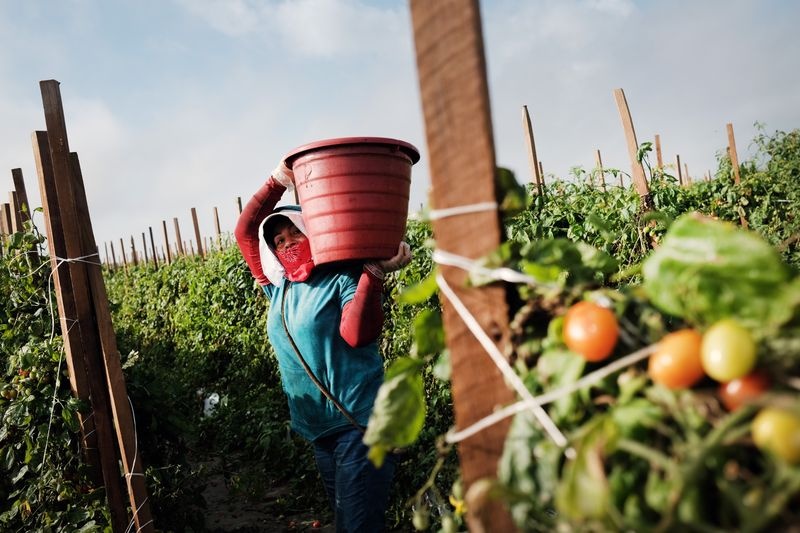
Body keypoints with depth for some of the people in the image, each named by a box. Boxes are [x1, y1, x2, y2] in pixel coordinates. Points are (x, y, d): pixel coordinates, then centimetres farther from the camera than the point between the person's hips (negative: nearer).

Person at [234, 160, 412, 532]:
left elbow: (356, 334, -27)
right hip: (318, 430, 8)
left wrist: (373, 272, -33)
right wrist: (279, 181, 4)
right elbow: (245, 231, 11)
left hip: (360, 423, -7)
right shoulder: (279, 286, 9)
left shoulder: (344, 277, -10)